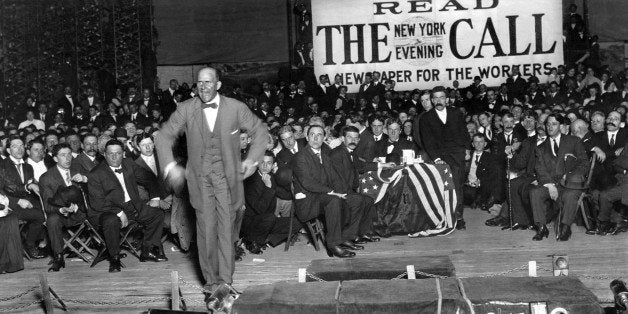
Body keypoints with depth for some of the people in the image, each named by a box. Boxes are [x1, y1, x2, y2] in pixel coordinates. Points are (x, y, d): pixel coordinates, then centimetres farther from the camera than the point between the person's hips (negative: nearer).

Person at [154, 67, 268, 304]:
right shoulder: (186, 109, -1)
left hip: (227, 176, -1)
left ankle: (225, 282, 2)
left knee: (226, 228, -4)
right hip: (199, 178, 1)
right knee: (206, 230, 1)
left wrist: (252, 159, -5)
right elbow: (164, 136, 6)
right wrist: (170, 166, -7)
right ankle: (211, 283, 12)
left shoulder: (236, 108, -4)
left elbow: (260, 131, 7)